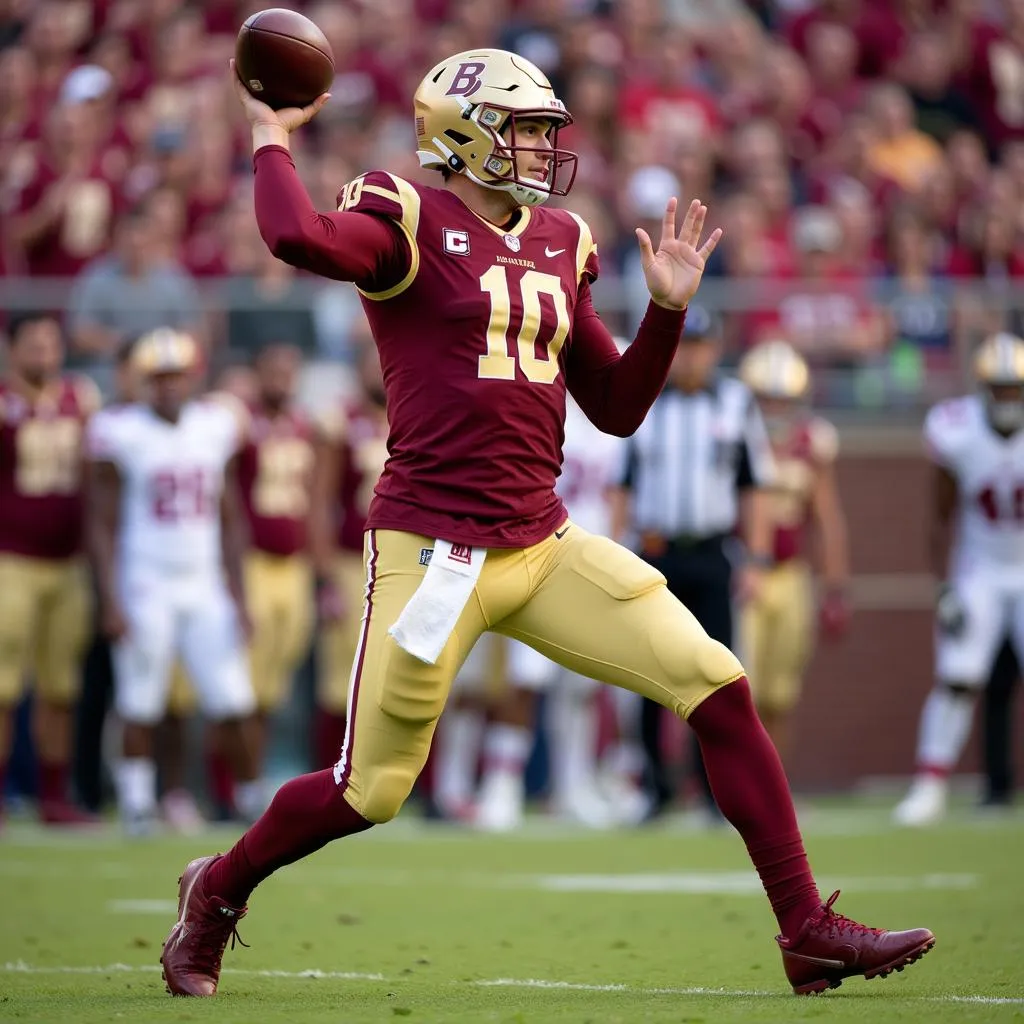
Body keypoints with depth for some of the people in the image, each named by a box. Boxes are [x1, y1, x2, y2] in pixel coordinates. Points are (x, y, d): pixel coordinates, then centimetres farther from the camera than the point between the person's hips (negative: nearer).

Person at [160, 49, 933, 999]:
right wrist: (271, 138, -14)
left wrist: (668, 307, 7)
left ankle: (806, 928, 2)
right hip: (434, 551, -6)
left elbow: (616, 408, 18)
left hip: (543, 547, 6)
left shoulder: (555, 246, 14)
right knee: (371, 791, 2)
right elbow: (297, 238, -30)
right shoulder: (409, 222, -7)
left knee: (719, 689, -4)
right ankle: (218, 889, 31)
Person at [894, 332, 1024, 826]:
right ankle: (931, 786, -1)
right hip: (981, 572, 0)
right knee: (956, 679, -8)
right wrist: (945, 583, -8)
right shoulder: (956, 433, -16)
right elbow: (943, 516, -4)